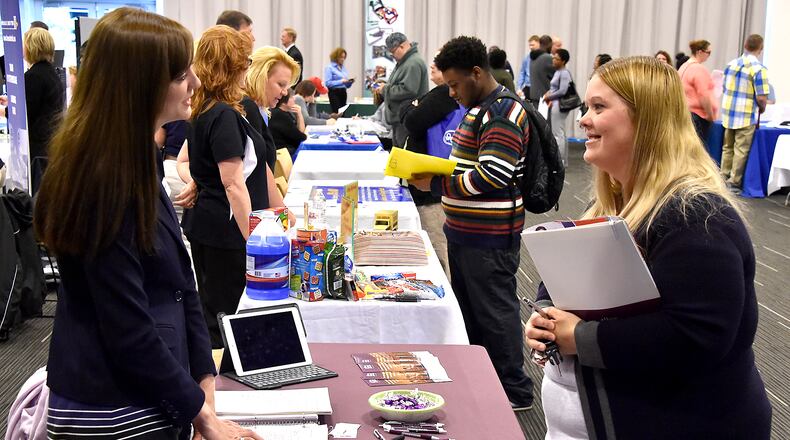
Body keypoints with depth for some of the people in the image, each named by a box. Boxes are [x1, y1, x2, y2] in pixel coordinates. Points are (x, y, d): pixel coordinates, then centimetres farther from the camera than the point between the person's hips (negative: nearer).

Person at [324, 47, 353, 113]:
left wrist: (350, 82, 0)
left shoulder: (344, 68, 16)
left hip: (343, 93, 7)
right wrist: (341, 81, -19)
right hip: (334, 93, -7)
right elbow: (327, 83, -15)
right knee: (336, 113, -14)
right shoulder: (329, 67, -5)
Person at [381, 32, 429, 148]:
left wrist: (385, 89, -14)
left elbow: (407, 90, -25)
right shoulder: (403, 62, 17)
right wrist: (385, 86, 8)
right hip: (399, 117, 11)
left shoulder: (414, 63, -18)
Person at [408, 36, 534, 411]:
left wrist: (435, 184, -18)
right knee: (469, 306, 19)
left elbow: (491, 176, -27)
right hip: (465, 232, 10)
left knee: (494, 312, 0)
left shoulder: (503, 115, -19)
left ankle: (515, 391, 13)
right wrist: (433, 169, 4)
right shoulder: (478, 109, 14)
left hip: (488, 238, -10)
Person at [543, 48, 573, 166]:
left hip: (559, 105, -10)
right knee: (561, 134, 14)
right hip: (555, 104, 10)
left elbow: (562, 91, -21)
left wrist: (549, 97, -11)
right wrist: (549, 93, 4)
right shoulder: (557, 72, 14)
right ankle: (563, 161, 21)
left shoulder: (564, 73, -15)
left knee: (557, 134, -7)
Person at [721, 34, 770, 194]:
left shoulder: (731, 64, 4)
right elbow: (761, 98, -16)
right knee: (741, 151, 3)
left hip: (728, 113, 6)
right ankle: (734, 183, 7)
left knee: (727, 148, 15)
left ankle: (724, 179, 22)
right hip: (746, 117, -6)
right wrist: (762, 109, 3)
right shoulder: (759, 69, -14)